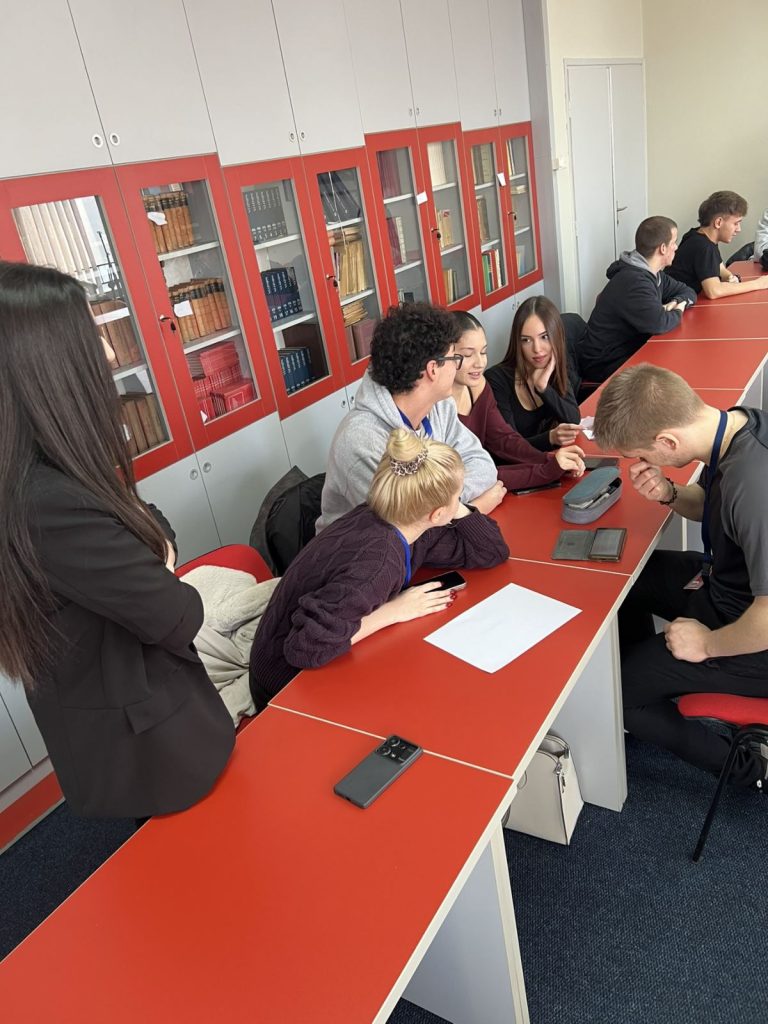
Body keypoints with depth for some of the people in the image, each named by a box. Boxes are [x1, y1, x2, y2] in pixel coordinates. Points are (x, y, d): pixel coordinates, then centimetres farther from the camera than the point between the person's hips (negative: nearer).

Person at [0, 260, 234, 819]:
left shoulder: (52, 476, -5)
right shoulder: (51, 504, -35)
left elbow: (135, 526, 10)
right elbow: (176, 617, -27)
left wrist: (156, 548, -11)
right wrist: (164, 573, -6)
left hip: (122, 713, 9)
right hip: (138, 740, -8)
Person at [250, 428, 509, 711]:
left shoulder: (395, 521, -9)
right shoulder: (377, 562, -33)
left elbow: (492, 552, 3)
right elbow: (305, 647, -35)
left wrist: (457, 509, -14)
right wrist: (391, 612, -28)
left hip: (332, 665, 7)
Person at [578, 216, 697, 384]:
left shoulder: (654, 274, 8)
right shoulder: (632, 281, -23)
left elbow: (688, 292, 20)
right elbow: (658, 323, -32)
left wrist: (675, 302, -4)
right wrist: (677, 312, -9)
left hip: (631, 351, 9)